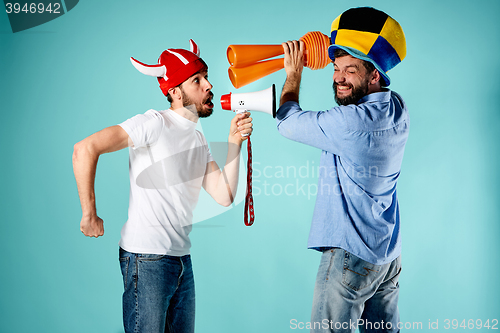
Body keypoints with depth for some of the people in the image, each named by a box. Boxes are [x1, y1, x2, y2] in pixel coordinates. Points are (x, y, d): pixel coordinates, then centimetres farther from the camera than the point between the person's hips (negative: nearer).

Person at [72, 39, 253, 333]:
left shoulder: (199, 141, 13)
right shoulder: (156, 124, -11)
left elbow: (224, 196, 4)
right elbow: (85, 149, -19)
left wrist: (235, 143, -3)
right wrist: (90, 215, -15)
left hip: (182, 258, 8)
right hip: (147, 258, -8)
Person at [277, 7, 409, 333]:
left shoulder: (352, 122, -23)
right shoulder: (396, 107, 3)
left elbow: (287, 122, -10)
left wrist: (294, 74, 3)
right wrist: (342, 61, 14)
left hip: (351, 254, -9)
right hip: (388, 253, 9)